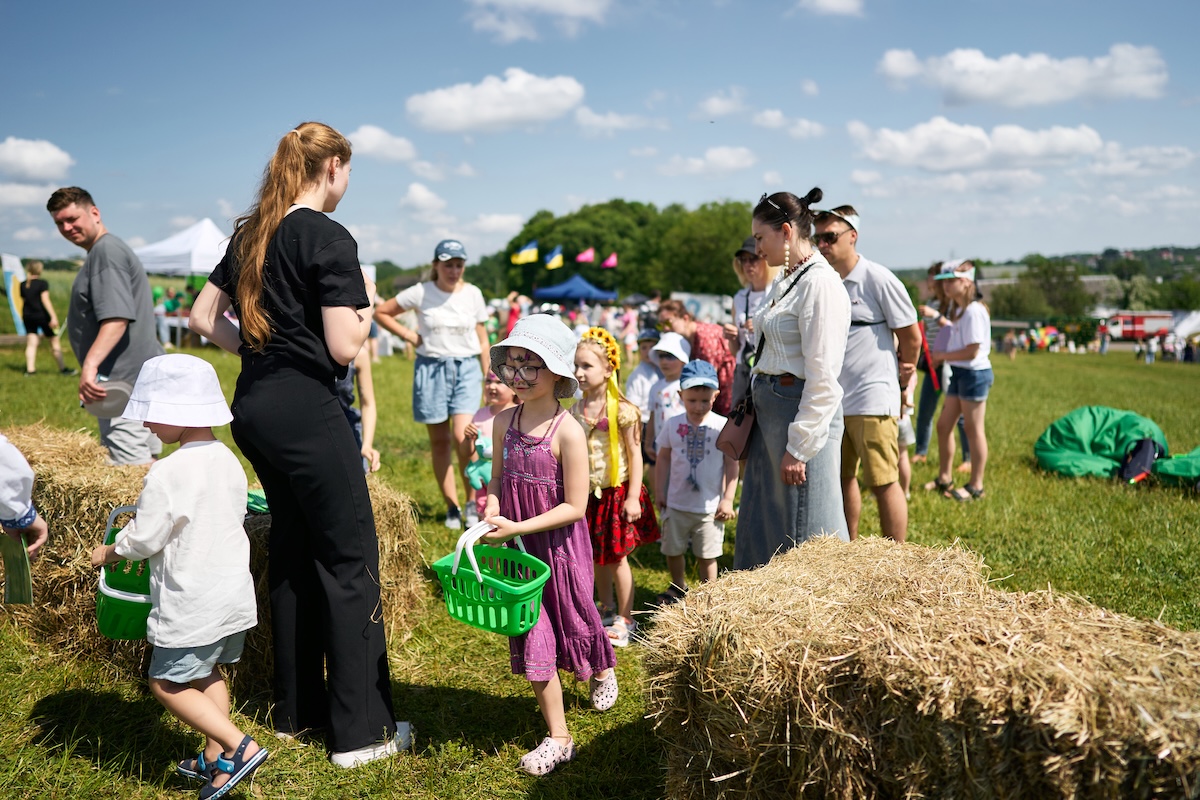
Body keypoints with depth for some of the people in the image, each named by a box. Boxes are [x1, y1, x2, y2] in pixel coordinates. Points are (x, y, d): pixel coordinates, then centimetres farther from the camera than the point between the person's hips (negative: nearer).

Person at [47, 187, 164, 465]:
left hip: (123, 382, -11)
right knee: (146, 463, 15)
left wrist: (89, 364, -34)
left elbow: (117, 317, -25)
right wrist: (91, 366, 25)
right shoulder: (109, 250, 22)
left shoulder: (106, 251, -12)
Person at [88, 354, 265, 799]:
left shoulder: (168, 473, -21)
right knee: (208, 674, 21)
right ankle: (215, 760, 28)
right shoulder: (228, 462, 4)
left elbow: (143, 538, -15)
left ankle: (239, 747, -2)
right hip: (235, 594, 8)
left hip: (192, 604, -8)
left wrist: (109, 552, 7)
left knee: (167, 683, 5)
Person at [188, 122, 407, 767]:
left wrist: (259, 352, 15)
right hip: (305, 409, -9)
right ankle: (360, 731, 8)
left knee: (292, 549, 18)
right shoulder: (329, 239, -12)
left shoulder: (251, 233, 12)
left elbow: (202, 317, 16)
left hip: (253, 407, 9)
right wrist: (367, 307, 1)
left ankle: (295, 708, 30)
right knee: (350, 558, 0)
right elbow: (343, 348, -17)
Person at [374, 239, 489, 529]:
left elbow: (482, 340, 10)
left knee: (462, 437, -16)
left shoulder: (473, 294, 4)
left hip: (466, 368, 0)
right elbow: (381, 312, 8)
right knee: (439, 441, 5)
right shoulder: (420, 293, -2)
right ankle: (452, 507, 15)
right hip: (430, 368, 0)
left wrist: (488, 379, 8)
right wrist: (409, 335, -1)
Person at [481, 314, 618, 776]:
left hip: (560, 547, -4)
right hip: (518, 547, 4)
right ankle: (558, 738, 18)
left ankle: (602, 671, 53)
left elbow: (574, 506, -19)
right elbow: (497, 481, 8)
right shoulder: (505, 422, -3)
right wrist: (491, 516, -11)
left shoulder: (568, 433, -20)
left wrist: (518, 527, -22)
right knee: (531, 642, 5)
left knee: (574, 624, 17)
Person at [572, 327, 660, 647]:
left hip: (617, 491, -5)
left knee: (616, 557, 4)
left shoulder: (622, 410, -16)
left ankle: (625, 620, 19)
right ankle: (607, 608, 36)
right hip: (589, 492, 5)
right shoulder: (577, 409, 1)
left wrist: (633, 497, -15)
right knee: (596, 555, 16)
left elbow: (635, 454, -13)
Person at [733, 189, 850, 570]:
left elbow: (822, 377, -19)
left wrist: (798, 447, -19)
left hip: (803, 411, -10)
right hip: (769, 407, 10)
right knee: (761, 522, 17)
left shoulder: (821, 284, -15)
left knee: (805, 530, 1)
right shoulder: (785, 281, 14)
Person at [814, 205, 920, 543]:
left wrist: (903, 376, 10)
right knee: (842, 479, 15)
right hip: (831, 399, 6)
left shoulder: (879, 279, -10)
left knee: (884, 483, -1)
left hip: (872, 401, -6)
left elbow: (911, 337, -2)